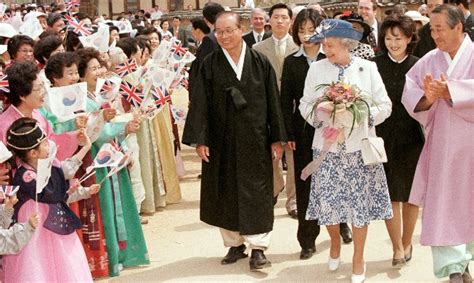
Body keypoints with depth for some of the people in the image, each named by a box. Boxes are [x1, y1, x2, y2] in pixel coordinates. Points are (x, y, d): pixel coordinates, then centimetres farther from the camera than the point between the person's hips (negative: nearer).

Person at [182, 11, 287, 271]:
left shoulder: (260, 63, 0)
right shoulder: (209, 65, -1)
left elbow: (273, 101, 1)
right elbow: (200, 104, -4)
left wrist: (277, 138, -1)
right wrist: (200, 139, -10)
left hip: (255, 140, -1)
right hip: (221, 140, 1)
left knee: (256, 193, 2)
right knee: (225, 193, 7)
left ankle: (257, 247, 9)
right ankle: (234, 244, 21)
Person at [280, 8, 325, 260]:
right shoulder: (292, 62, 5)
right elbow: (286, 100, 4)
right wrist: (288, 134, -2)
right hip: (303, 132, 2)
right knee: (304, 185, 3)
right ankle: (307, 240, 10)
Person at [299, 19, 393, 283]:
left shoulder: (368, 68, -1)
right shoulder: (316, 68, 2)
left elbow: (385, 106, 1)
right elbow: (305, 105, 5)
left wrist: (360, 115, -14)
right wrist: (322, 113, -14)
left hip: (359, 147, -1)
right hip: (327, 146, 1)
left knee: (360, 202, 2)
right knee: (329, 201, 4)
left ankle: (359, 258, 20)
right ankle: (335, 242, 35)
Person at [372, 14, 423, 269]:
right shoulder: (374, 66, -2)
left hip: (411, 140, 0)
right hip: (383, 139, 0)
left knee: (410, 195, 11)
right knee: (390, 196, 3)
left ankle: (406, 243, 29)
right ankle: (397, 248, 15)